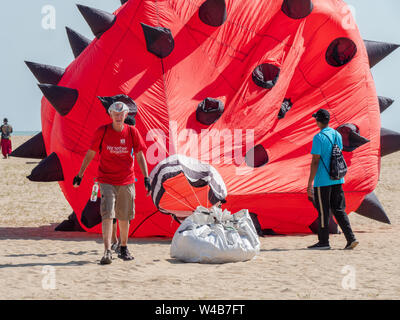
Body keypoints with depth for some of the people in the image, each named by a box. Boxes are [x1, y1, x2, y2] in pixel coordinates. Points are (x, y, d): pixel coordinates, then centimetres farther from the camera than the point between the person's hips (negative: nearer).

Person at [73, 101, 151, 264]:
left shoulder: (132, 132, 0)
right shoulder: (102, 131, -4)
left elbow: (140, 156, 3)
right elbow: (90, 153, 4)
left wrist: (146, 178, -5)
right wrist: (80, 175, 5)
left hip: (126, 181, 2)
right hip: (107, 180, -2)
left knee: (124, 217, 11)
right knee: (107, 215, -13)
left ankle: (124, 249, 29)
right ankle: (107, 252, -18)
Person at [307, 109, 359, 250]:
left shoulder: (319, 138, -13)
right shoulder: (337, 135, 9)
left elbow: (315, 162, -16)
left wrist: (310, 184, -13)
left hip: (323, 181, -7)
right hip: (337, 180, 7)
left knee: (323, 212, 2)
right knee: (339, 210, 10)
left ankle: (323, 242, 9)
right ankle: (351, 238, -1)